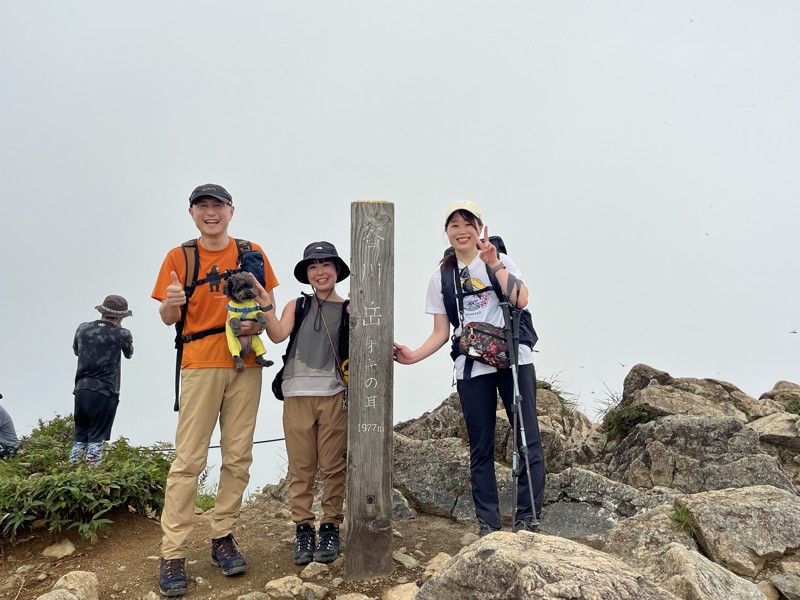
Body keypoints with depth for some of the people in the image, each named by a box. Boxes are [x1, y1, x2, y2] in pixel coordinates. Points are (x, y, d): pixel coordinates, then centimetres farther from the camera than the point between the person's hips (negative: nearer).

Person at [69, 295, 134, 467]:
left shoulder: (83, 328, 5)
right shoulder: (122, 334, -7)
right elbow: (129, 354, 14)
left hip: (81, 390, 5)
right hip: (105, 393, -4)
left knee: (80, 435, 16)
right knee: (97, 437, 3)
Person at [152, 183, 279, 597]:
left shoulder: (252, 253, 8)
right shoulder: (179, 257, 5)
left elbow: (269, 304, 12)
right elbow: (168, 319, 4)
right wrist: (170, 302, -19)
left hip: (245, 364, 2)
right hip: (200, 364, -2)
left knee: (238, 458, 6)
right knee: (188, 460, -4)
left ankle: (223, 538, 20)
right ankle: (173, 554, 5)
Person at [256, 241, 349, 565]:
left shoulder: (349, 309, 9)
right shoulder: (296, 306, 12)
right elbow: (278, 335, -4)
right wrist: (264, 303, -13)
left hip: (334, 394, -1)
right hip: (297, 393, 1)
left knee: (333, 466, 3)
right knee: (300, 466, 3)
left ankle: (330, 528, 15)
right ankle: (303, 529, 14)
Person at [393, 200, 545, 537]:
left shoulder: (500, 261, 6)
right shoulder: (441, 278, 11)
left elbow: (521, 300, -13)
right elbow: (441, 332, 8)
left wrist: (494, 264, -13)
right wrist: (414, 356, -8)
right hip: (471, 369, 2)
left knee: (528, 439, -5)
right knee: (481, 448, 5)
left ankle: (527, 518, 5)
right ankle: (487, 522, 13)